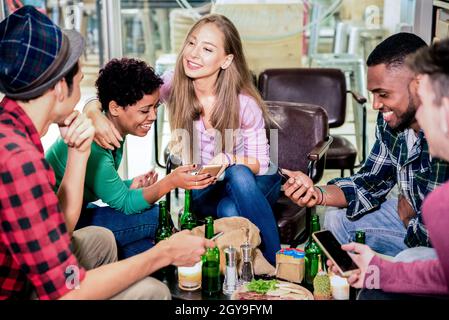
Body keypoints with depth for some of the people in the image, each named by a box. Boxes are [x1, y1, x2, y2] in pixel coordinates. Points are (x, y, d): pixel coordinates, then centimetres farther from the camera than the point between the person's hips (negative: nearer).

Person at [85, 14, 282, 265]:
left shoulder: (244, 103, -20)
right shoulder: (173, 85, -15)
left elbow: (259, 162, -11)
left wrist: (229, 160, -33)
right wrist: (95, 114, -38)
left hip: (253, 182, -1)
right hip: (203, 189, 1)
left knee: (238, 175, -36)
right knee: (229, 212, -34)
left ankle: (277, 262, -24)